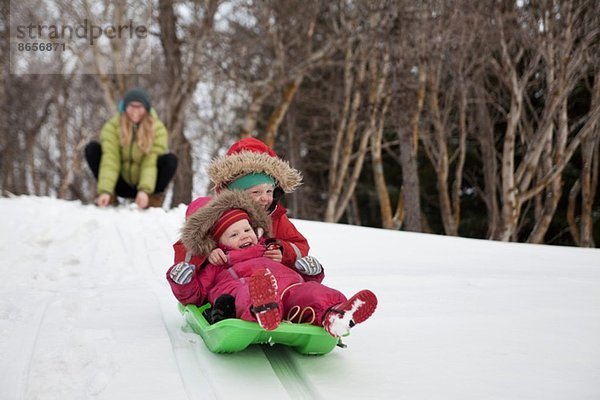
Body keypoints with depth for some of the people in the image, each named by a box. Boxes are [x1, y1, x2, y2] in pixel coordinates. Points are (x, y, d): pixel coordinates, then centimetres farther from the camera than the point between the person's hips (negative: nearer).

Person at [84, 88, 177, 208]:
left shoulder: (158, 129, -14)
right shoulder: (112, 126, -12)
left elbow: (151, 162, -24)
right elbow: (110, 160, -23)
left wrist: (145, 190, -40)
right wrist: (105, 191, -37)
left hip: (144, 185, -1)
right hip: (121, 184, 1)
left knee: (170, 159, -28)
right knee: (92, 148, -19)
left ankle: (154, 197, -4)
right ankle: (110, 196, -4)